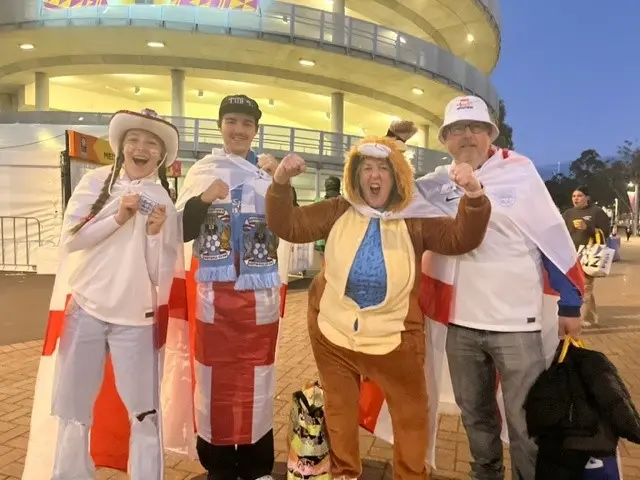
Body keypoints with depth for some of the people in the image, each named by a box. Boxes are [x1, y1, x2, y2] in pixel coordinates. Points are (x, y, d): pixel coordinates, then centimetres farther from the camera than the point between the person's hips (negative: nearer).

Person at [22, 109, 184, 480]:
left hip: (135, 318, -1)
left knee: (144, 411, 5)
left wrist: (155, 233, -19)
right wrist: (118, 217, -15)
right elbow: (71, 238, -6)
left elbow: (161, 275, -4)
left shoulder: (164, 202, -1)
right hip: (84, 308, 1)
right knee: (73, 406, 12)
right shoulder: (97, 181, 2)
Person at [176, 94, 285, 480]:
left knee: (257, 378, 9)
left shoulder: (270, 171, 6)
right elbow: (183, 231, 1)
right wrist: (203, 199, -16)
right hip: (213, 292, 0)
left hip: (259, 293, 1)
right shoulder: (203, 170, 5)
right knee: (215, 376, 7)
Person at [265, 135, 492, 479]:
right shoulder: (338, 211, -3)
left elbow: (462, 239, -15)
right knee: (339, 408, 21)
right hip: (333, 330, 2)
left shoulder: (416, 220, -7)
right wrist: (280, 183, -20)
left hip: (394, 335, -1)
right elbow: (288, 227, -5)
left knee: (411, 412, 16)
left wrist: (474, 196, -32)